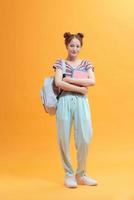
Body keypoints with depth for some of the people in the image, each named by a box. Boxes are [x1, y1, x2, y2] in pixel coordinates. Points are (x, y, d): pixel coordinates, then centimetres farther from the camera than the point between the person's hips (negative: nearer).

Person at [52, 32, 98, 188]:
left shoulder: (86, 63, 15)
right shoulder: (60, 63, 8)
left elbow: (92, 81, -3)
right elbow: (58, 83, -8)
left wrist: (71, 79, -7)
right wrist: (80, 88, -8)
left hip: (81, 102, 1)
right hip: (65, 102, -1)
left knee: (84, 139, -4)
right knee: (64, 139, 0)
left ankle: (81, 174, 15)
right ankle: (68, 175, 17)